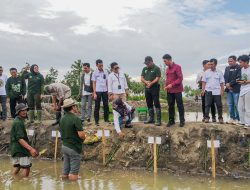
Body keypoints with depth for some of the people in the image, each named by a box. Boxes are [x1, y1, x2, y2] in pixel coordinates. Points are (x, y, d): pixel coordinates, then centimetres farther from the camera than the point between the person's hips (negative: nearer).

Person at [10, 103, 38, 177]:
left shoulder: (17, 121, 15)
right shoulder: (18, 122, -17)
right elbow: (20, 139, -26)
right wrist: (31, 149, -35)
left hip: (15, 149, 10)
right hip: (21, 149, -10)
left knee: (17, 167, 14)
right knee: (26, 167, -5)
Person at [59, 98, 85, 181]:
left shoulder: (62, 119, 6)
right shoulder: (76, 119, -18)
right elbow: (81, 135, -23)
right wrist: (83, 137, -2)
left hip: (64, 146, 8)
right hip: (74, 148, -8)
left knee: (65, 173, 16)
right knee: (74, 176, 2)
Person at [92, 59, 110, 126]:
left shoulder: (105, 72, 6)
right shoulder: (95, 73, -1)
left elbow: (107, 82, 8)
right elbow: (94, 83, -1)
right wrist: (94, 93, -6)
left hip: (105, 91, 3)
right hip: (98, 91, -3)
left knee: (106, 105, 6)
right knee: (97, 106, 2)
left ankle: (106, 119, 17)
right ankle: (96, 121, 9)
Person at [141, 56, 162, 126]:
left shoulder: (156, 68, -5)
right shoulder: (144, 69, 13)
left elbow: (157, 78, -13)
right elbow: (142, 78, 9)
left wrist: (151, 83, -25)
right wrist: (146, 82, -12)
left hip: (155, 88, -6)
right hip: (147, 88, 6)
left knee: (156, 104, -6)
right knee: (149, 104, 12)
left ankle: (158, 120, -4)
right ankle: (151, 118, 22)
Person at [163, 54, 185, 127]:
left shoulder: (177, 67, -8)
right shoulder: (167, 69, 13)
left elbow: (180, 78, -13)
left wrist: (172, 85, -18)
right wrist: (166, 86, 2)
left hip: (177, 90, -6)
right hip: (169, 91, 6)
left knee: (180, 105, 1)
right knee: (170, 105, 8)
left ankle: (182, 121, 9)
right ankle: (171, 120, 17)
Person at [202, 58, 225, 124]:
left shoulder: (219, 72, 5)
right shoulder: (206, 72, 6)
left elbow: (221, 83, 4)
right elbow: (204, 82, 5)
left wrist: (222, 90, -3)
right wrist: (203, 90, -3)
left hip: (217, 91, 0)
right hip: (208, 91, 1)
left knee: (219, 105, 3)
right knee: (207, 105, 1)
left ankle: (220, 118, 12)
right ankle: (206, 117, 7)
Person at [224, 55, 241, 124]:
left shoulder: (239, 68, -4)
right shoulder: (227, 68, 16)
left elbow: (238, 78, -12)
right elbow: (225, 77, 12)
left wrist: (230, 83, -13)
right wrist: (227, 84, -5)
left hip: (236, 89, -6)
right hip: (229, 89, 6)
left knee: (236, 105, -4)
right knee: (230, 104, 9)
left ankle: (237, 119, 4)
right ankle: (232, 118, 17)